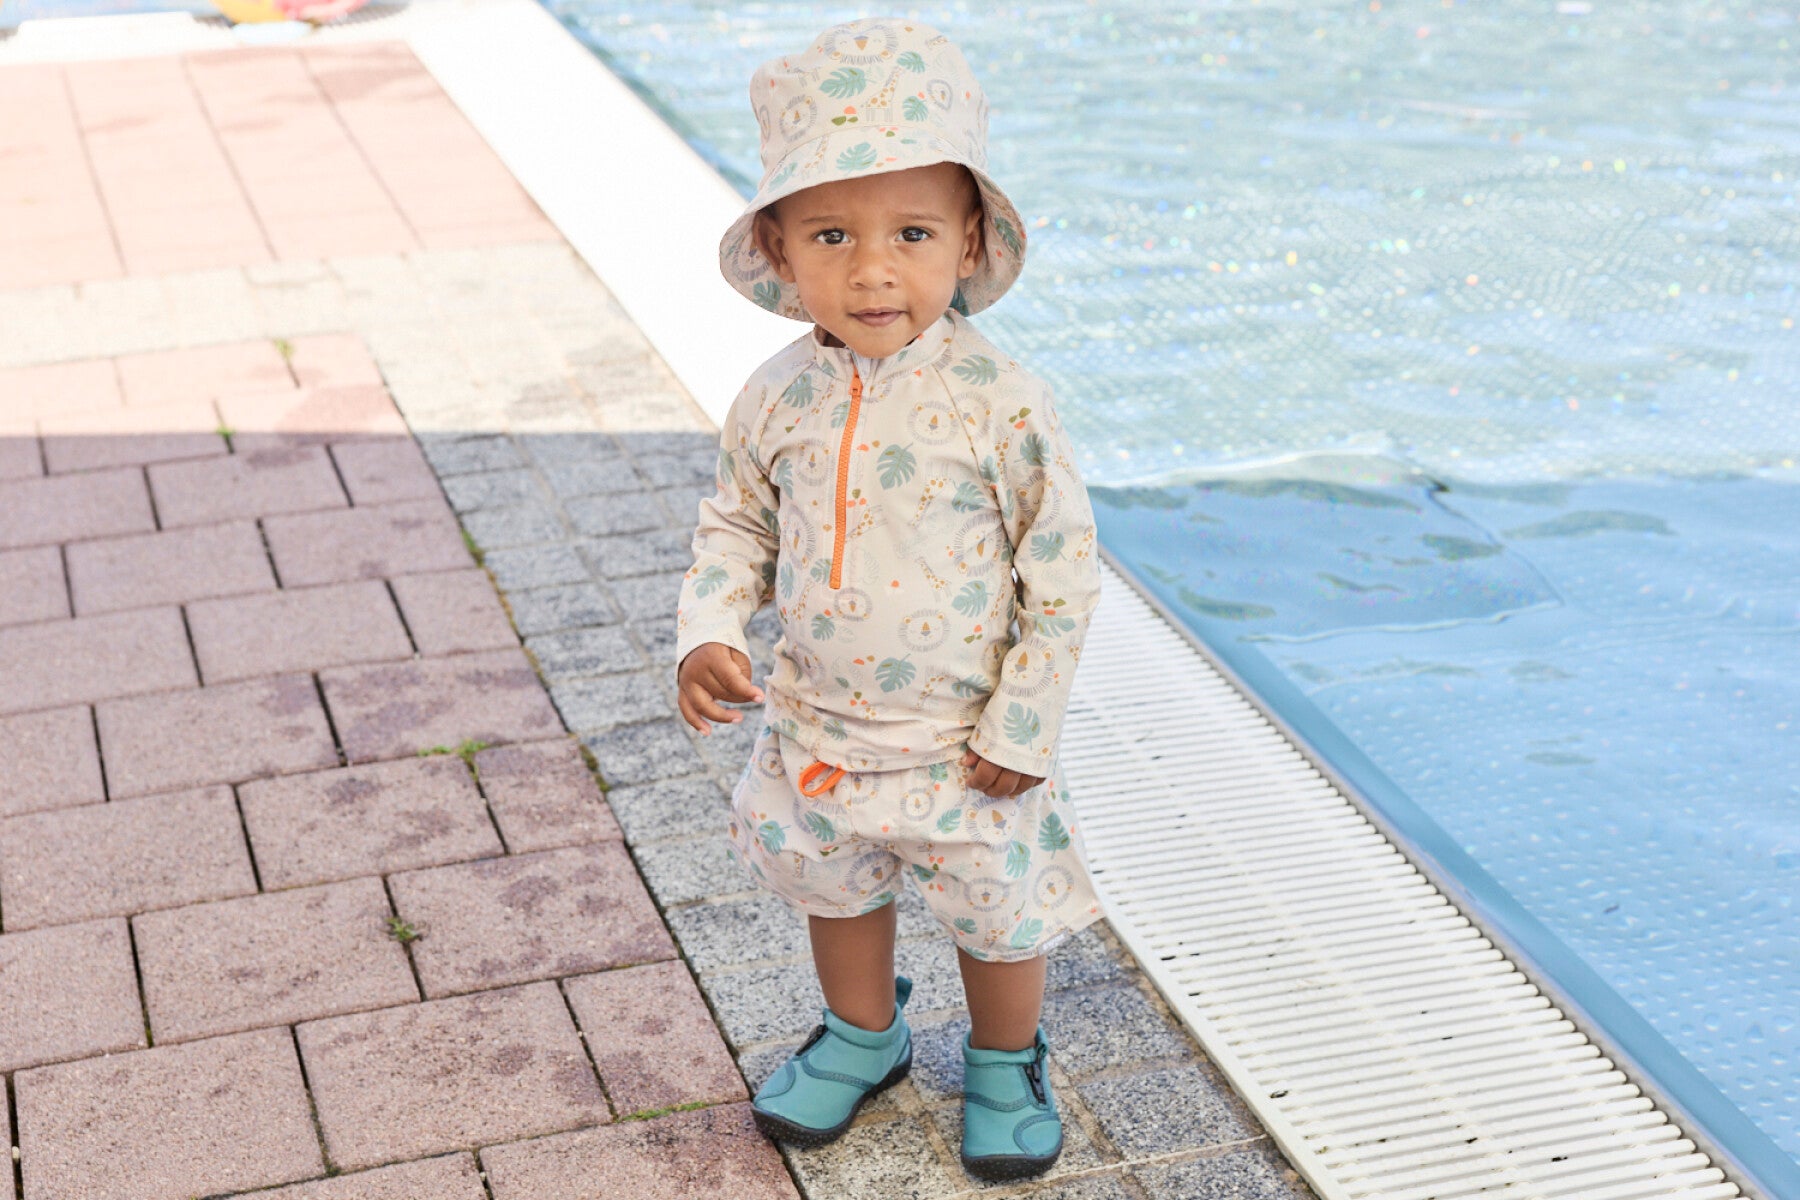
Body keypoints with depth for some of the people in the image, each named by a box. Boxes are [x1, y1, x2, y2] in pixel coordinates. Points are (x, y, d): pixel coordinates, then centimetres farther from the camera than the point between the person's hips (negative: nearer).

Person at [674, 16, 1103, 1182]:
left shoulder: (1000, 402, -23)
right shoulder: (777, 400, -10)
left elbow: (1064, 569, -16)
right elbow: (736, 527, 5)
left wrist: (1022, 729, -14)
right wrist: (708, 636, -13)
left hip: (967, 743, -4)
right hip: (819, 733, 4)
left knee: (1000, 912, 16)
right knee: (833, 888, 25)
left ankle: (1006, 1063, 45)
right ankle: (863, 1034, 53)